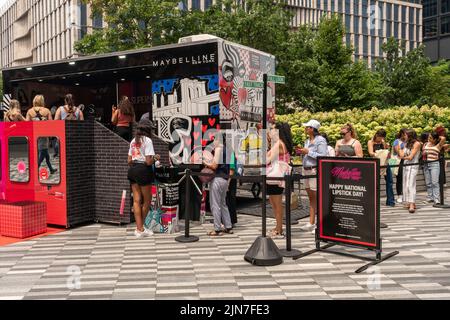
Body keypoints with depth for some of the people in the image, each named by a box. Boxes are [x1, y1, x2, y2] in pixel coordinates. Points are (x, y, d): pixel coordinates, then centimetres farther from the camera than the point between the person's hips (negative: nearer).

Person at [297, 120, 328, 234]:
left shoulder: (320, 141, -10)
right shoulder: (307, 141, 17)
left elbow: (323, 156, -20)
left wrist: (308, 152, -16)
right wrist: (302, 152, 6)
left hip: (316, 171, -9)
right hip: (306, 170, 9)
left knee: (317, 198, -5)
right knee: (311, 197, 12)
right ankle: (311, 223, 17)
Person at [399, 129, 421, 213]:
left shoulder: (417, 144, -7)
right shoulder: (407, 144, 14)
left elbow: (410, 157, -11)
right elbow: (402, 155, 5)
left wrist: (404, 157, 1)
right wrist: (399, 148, 8)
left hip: (413, 166, -7)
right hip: (406, 166, 7)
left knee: (410, 185, -15)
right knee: (406, 185, 5)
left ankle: (412, 205, -19)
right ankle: (411, 203, 11)